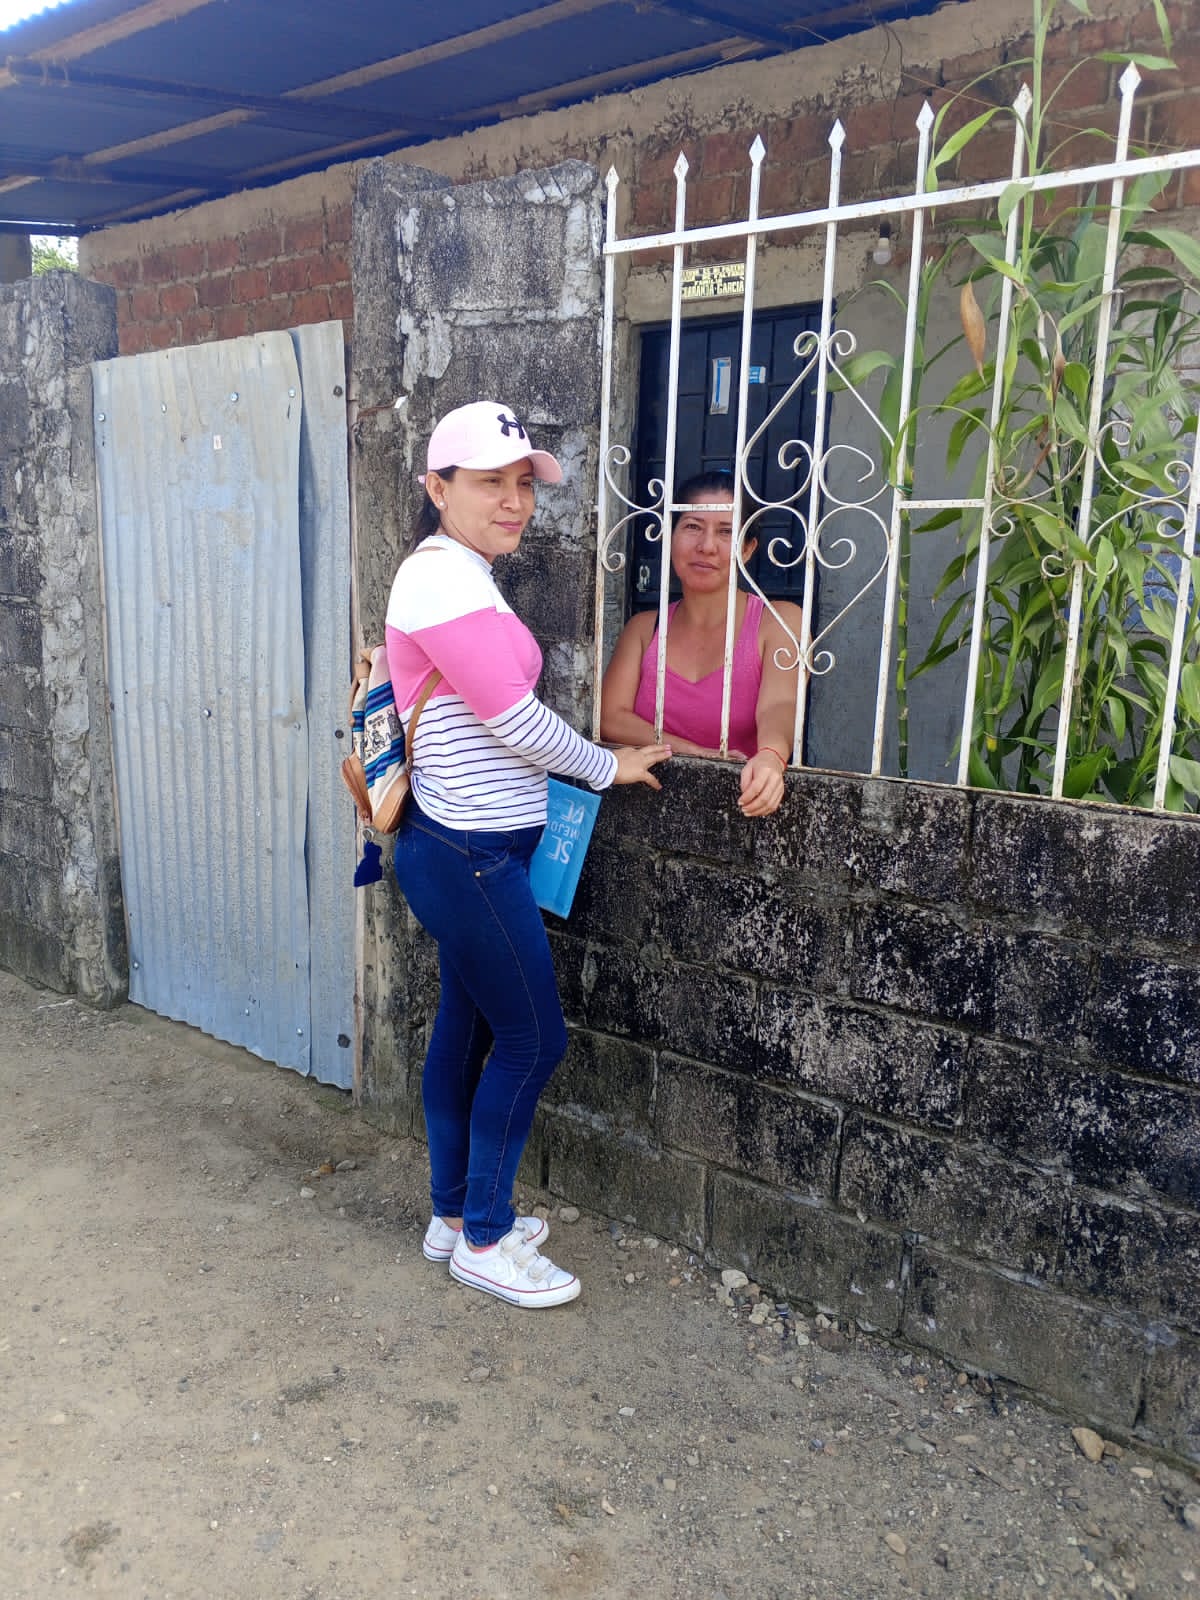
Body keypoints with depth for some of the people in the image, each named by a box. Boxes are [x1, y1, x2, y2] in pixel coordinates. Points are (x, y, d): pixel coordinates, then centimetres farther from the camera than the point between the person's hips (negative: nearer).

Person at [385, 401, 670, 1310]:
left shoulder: (457, 574, 14)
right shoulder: (446, 579, -18)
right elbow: (514, 719, -18)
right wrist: (607, 767, -4)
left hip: (466, 849, 10)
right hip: (469, 855, -10)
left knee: (467, 1028, 17)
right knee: (533, 1038, 0)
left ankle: (454, 1215, 32)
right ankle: (484, 1240, 17)